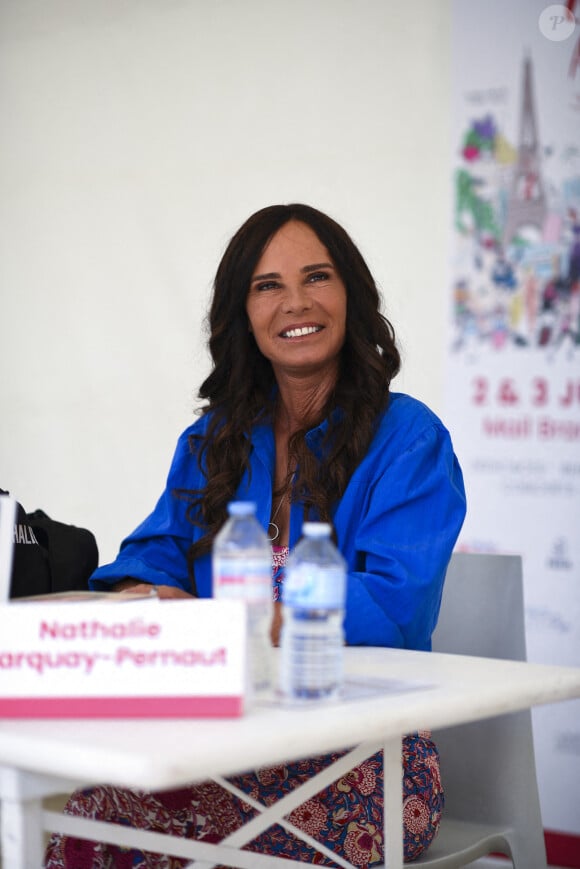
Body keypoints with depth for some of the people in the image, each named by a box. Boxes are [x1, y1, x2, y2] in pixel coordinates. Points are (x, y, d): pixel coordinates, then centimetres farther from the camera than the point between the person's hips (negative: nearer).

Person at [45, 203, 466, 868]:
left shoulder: (409, 438, -3)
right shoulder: (212, 440, 16)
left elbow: (396, 603, -16)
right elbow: (157, 553, 11)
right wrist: (137, 599, -16)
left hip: (361, 761, -4)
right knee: (86, 799, -27)